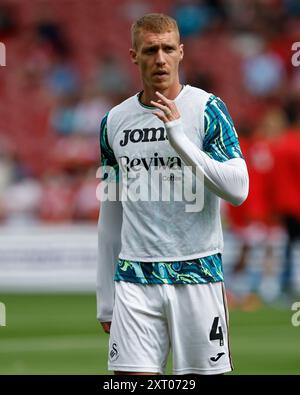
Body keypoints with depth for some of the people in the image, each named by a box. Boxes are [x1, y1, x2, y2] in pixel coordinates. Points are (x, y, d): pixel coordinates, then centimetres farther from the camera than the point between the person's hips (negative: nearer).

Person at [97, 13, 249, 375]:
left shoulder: (207, 109, -1)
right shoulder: (114, 121, 10)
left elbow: (238, 190, -12)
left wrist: (179, 138, -20)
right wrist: (105, 299, 14)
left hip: (197, 274, -3)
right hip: (134, 278, 3)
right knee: (132, 374, -6)